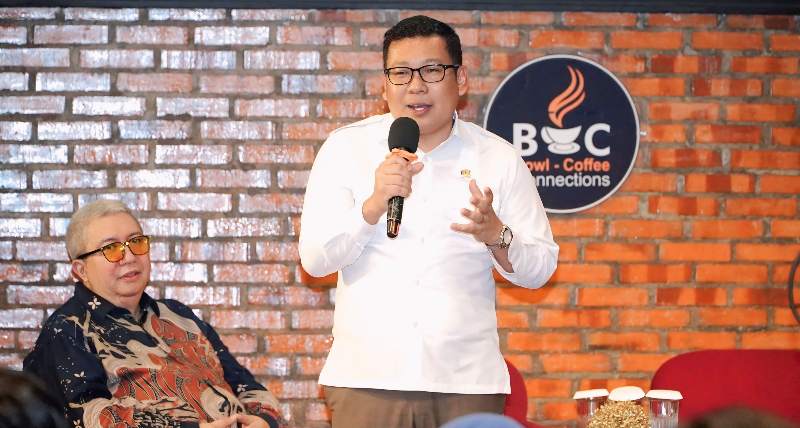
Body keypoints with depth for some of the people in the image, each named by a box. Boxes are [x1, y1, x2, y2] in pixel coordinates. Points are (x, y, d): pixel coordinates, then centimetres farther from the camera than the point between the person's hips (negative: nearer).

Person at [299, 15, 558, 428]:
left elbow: (540, 268, 7)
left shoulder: (498, 158, 5)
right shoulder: (346, 148, 4)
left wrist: (496, 235, -13)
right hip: (366, 378, -1)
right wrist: (374, 204, -18)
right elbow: (315, 259, -3)